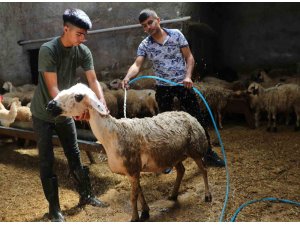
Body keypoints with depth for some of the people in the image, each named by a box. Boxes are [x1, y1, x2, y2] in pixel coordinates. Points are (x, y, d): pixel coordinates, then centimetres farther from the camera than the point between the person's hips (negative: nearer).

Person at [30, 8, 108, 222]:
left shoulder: (83, 51, -9)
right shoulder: (48, 50, -24)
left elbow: (93, 80, -14)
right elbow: (52, 88, -27)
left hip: (64, 112, 5)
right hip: (43, 113, -5)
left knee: (75, 156, 12)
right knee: (47, 161, 2)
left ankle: (86, 195, 27)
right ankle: (54, 207, 14)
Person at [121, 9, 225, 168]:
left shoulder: (176, 34, -4)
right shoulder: (144, 45, -3)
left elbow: (189, 57, -3)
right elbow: (137, 65, -18)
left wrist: (188, 76, -19)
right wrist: (127, 77, -39)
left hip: (183, 84, -1)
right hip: (162, 88, 1)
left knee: (197, 118, 3)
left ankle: (209, 153, 19)